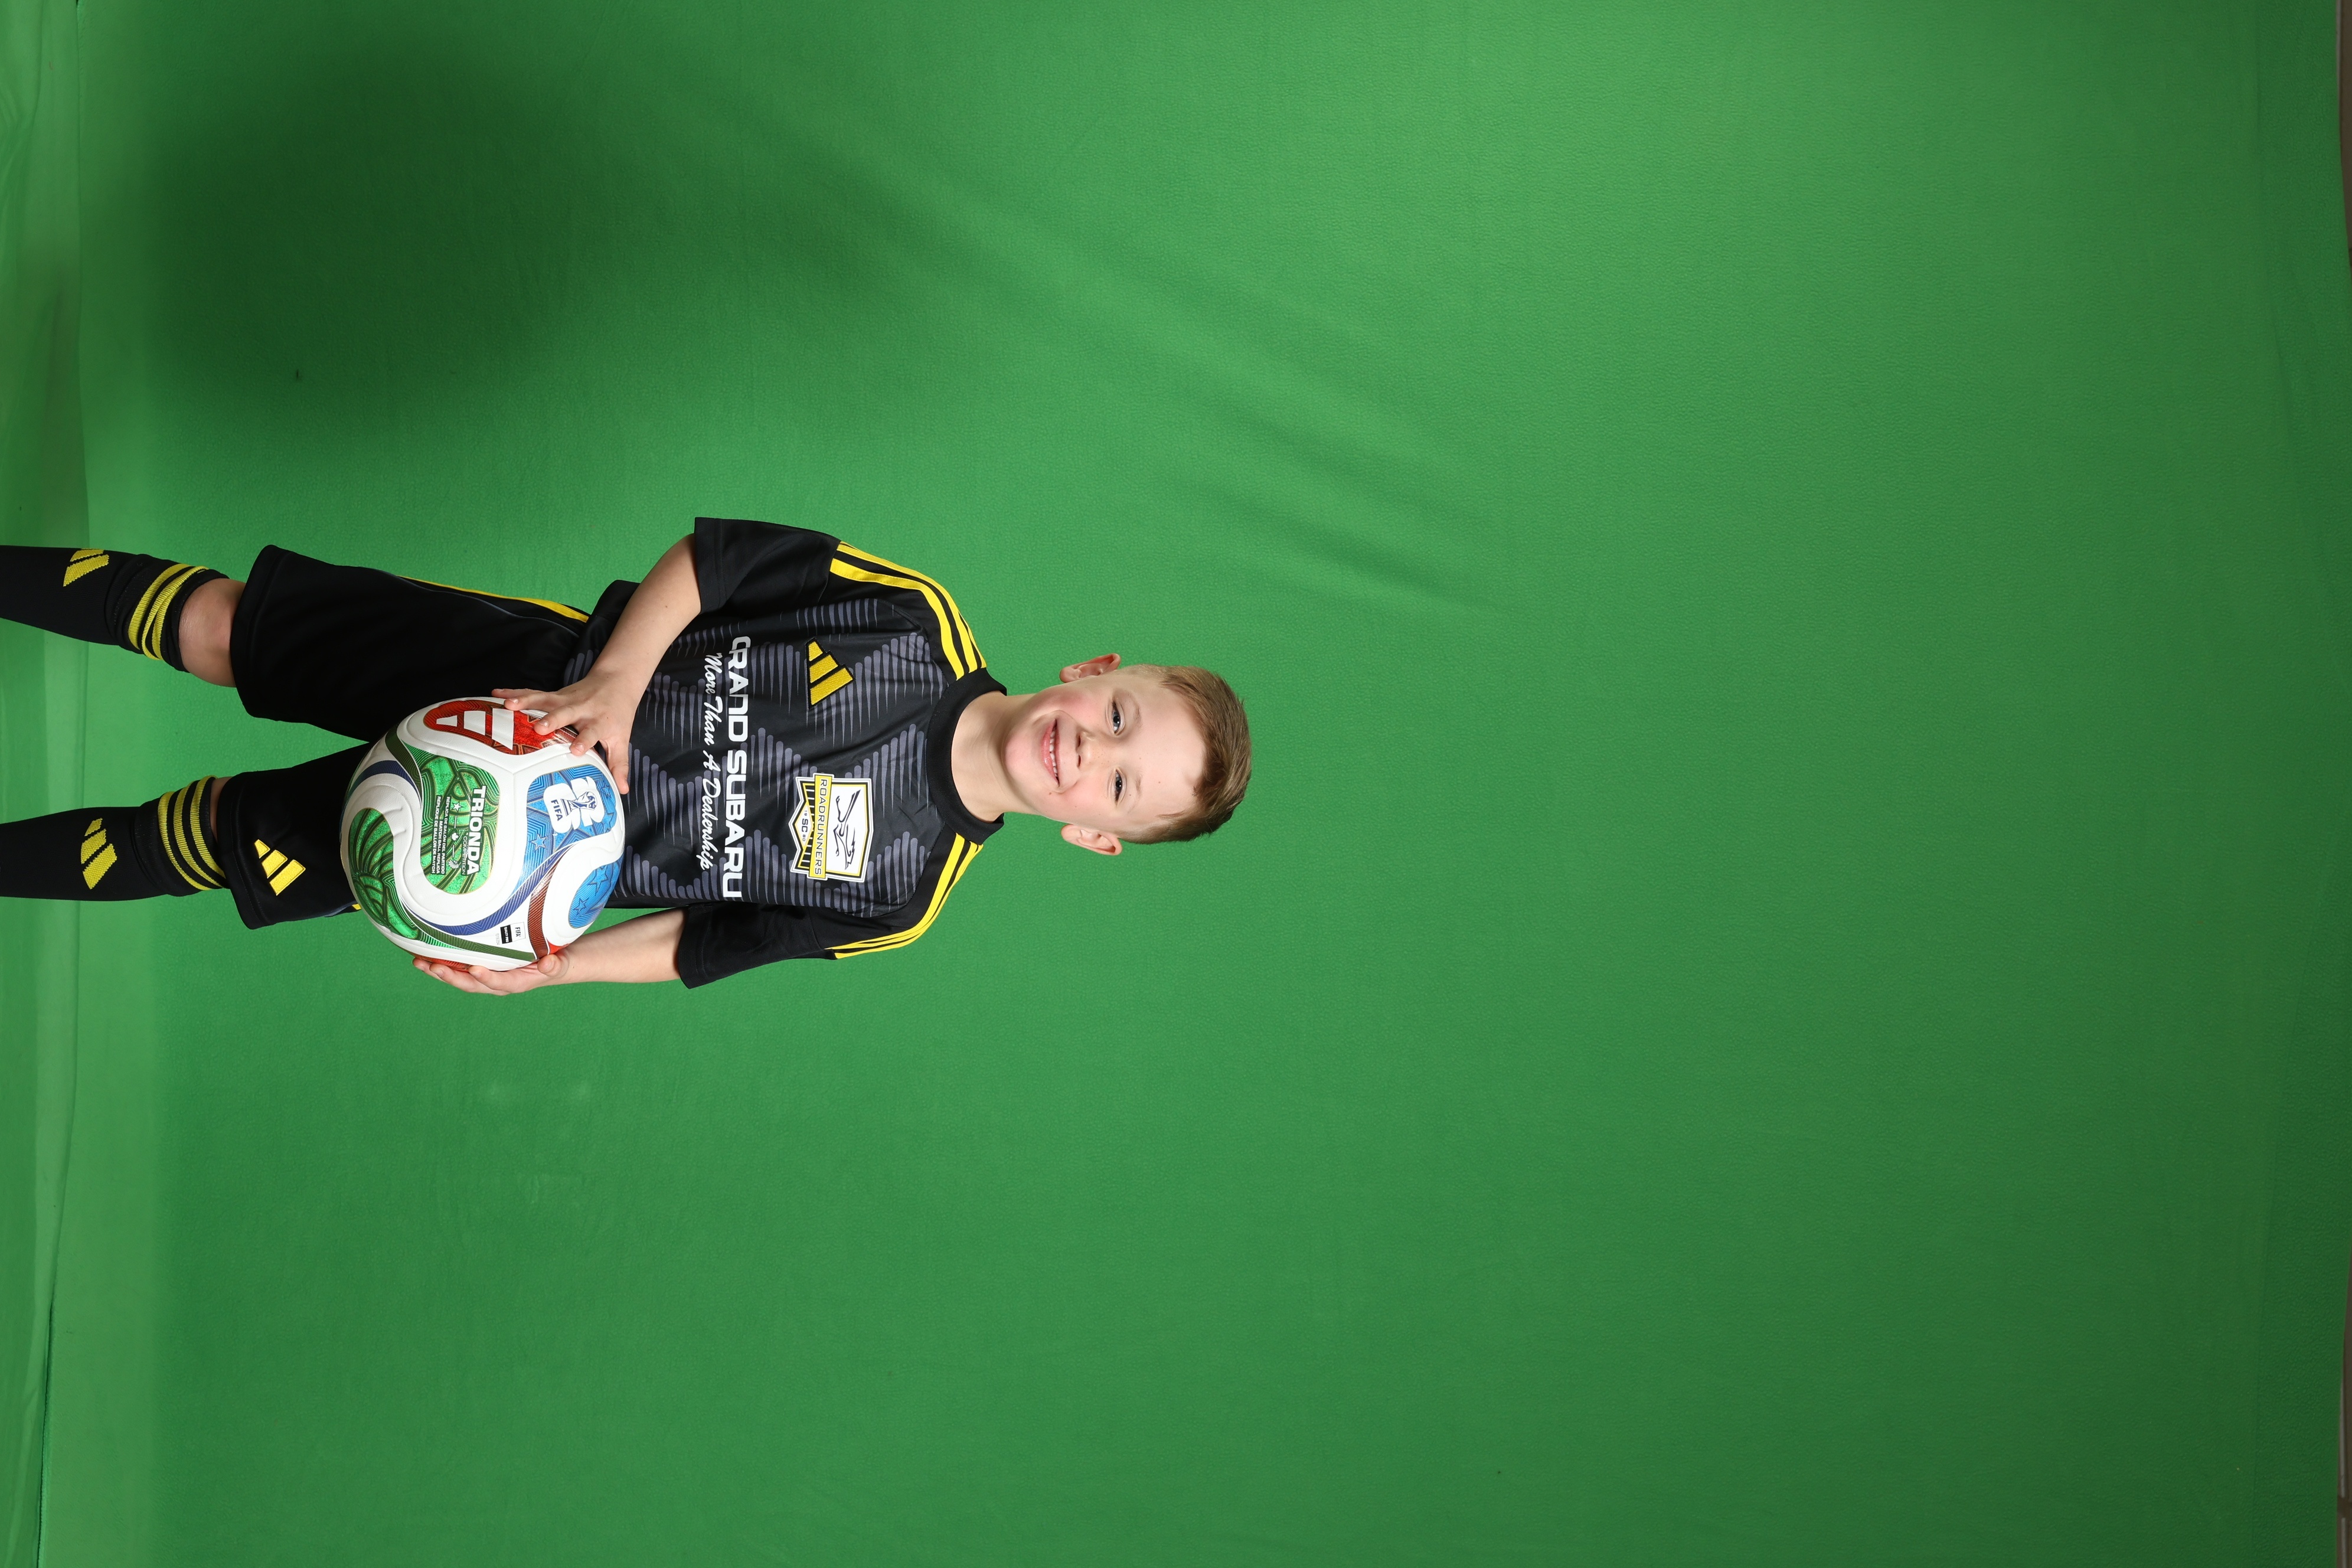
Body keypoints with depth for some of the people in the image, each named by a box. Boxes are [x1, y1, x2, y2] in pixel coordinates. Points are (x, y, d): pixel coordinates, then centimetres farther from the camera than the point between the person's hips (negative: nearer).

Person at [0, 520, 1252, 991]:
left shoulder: (893, 893, -18)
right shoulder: (920, 622, -18)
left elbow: (705, 945, -9)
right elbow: (712, 553, -11)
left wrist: (549, 968, -20)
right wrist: (613, 682, -23)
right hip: (532, 668, 1)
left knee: (200, 843, 1)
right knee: (214, 626, 5)